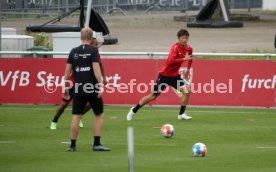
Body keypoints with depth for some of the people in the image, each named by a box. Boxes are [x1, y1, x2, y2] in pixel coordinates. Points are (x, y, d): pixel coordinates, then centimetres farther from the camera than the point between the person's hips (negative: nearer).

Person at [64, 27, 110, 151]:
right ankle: (96, 144, 1)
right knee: (99, 115, 8)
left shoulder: (74, 51, 6)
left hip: (78, 90, 3)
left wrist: (65, 88, 15)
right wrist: (101, 85, -14)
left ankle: (73, 145, 5)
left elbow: (67, 71, 8)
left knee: (76, 117, 5)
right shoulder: (93, 50, -5)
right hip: (92, 89, -3)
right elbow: (96, 68, -14)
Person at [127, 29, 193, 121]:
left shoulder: (189, 48, -2)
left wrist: (188, 70, 18)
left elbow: (190, 58, 22)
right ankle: (134, 110, 19)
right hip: (165, 74, -5)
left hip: (175, 75, 6)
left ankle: (181, 114, -2)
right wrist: (183, 59, -40)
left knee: (187, 91, -14)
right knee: (153, 95, 2)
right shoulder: (175, 47, -22)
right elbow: (170, 61, -38)